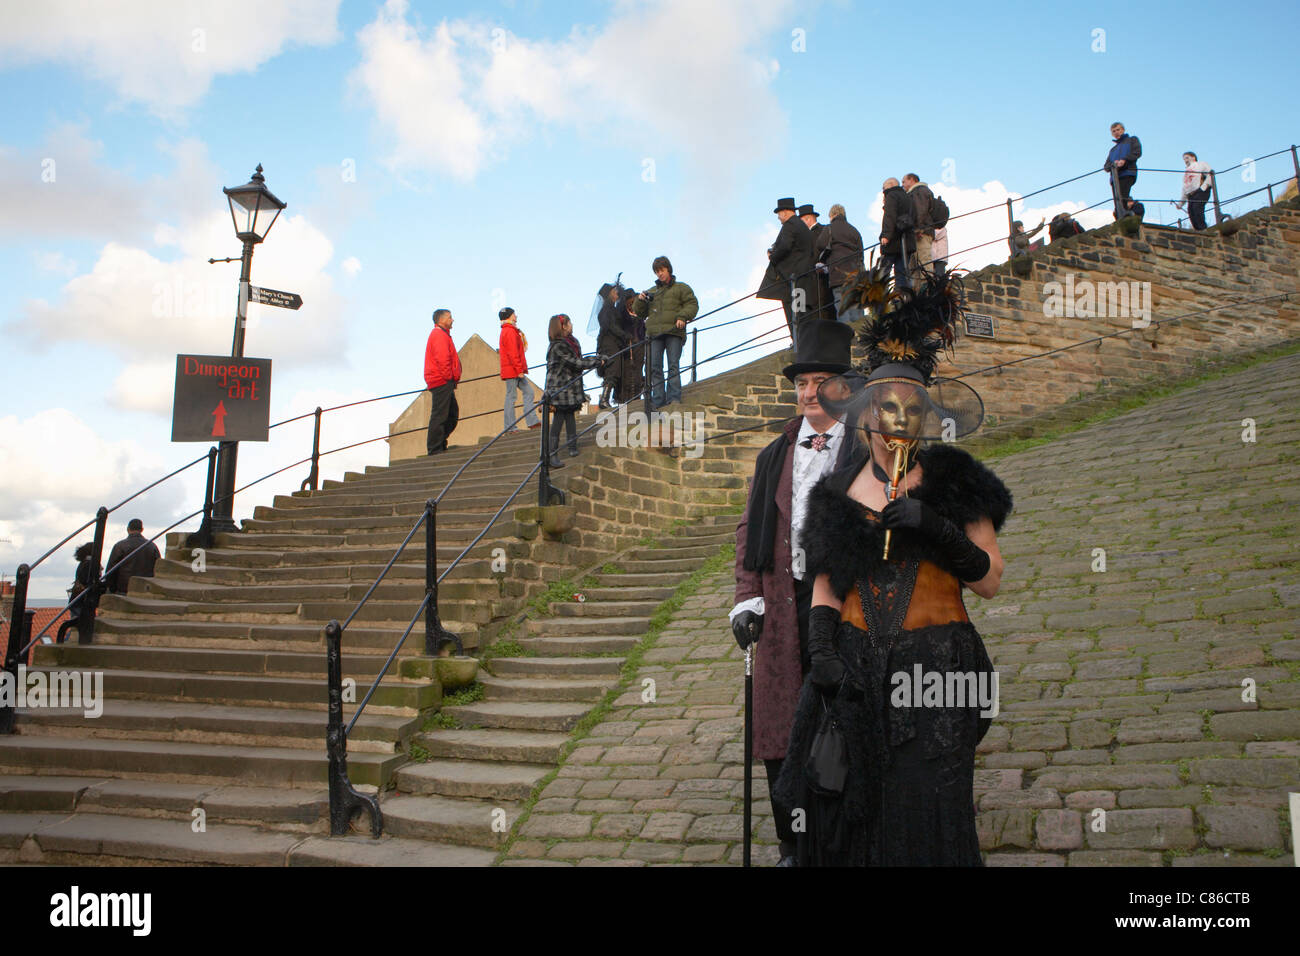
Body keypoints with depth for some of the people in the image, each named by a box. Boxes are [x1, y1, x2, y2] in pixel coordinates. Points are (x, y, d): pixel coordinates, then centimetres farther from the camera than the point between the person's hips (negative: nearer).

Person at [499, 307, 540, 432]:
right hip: (512, 370, -10)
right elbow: (513, 353, -20)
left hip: (515, 371, 10)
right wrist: (520, 370, -20)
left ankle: (532, 421, 7)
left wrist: (521, 369, 19)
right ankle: (510, 427, -5)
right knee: (511, 396, -7)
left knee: (528, 391, 9)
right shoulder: (510, 331, -13)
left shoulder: (506, 331, 20)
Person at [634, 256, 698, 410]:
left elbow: (692, 304, 5)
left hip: (674, 332, -3)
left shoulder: (681, 288, 16)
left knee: (673, 364, -12)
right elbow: (641, 313, 27)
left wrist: (682, 317, -12)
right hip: (654, 333, 3)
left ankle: (674, 397, -15)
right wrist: (640, 301, 7)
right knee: (655, 366, -8)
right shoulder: (652, 292, 28)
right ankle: (658, 399, -11)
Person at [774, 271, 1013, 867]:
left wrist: (935, 527, -14)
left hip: (936, 668, -2)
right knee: (848, 814, 3)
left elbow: (990, 581, 0)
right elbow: (825, 589, 9)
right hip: (854, 668, 2)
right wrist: (822, 654, -7)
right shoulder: (838, 492, 9)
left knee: (927, 819, -3)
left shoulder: (953, 481, 3)